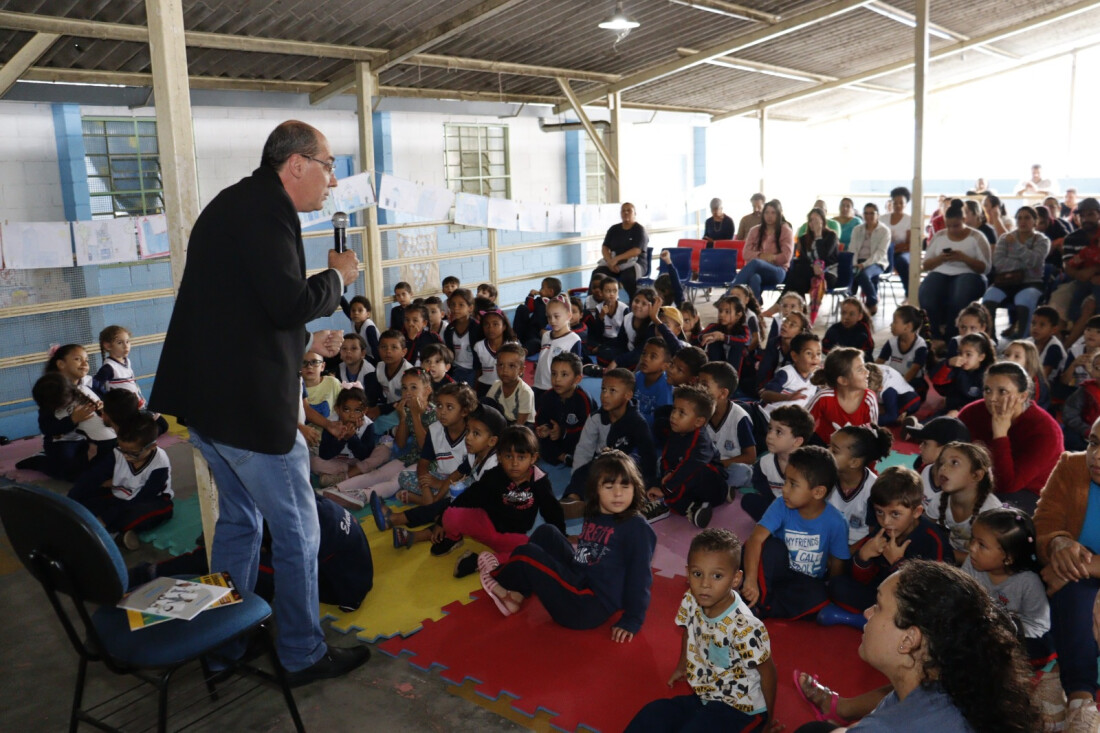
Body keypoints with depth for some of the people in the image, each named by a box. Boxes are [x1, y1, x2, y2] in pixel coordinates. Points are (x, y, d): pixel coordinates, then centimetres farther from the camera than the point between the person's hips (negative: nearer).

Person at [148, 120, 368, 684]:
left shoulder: (237, 204, 17)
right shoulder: (265, 209, -16)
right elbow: (289, 303, -25)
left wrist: (306, 341, 20)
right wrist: (337, 277, -7)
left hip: (206, 398, 11)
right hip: (249, 405, -11)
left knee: (239, 517, 23)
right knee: (297, 531, 4)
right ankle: (304, 655, 19)